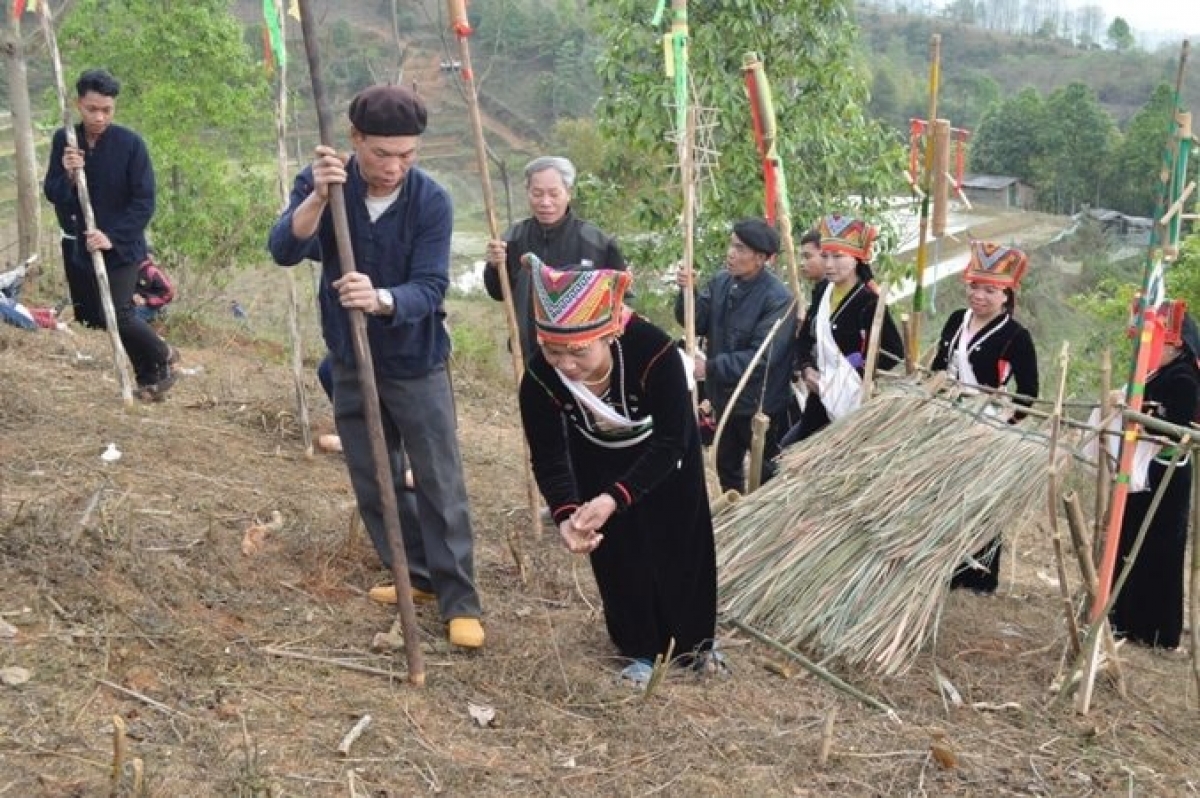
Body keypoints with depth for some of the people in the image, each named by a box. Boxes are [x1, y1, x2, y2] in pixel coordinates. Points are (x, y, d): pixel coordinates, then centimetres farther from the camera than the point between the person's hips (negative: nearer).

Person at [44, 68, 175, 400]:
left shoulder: (131, 143, -14)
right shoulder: (63, 140, -2)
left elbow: (145, 202, -13)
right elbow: (51, 194, 0)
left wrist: (113, 237, -22)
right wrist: (68, 175, -21)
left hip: (121, 247, -5)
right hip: (77, 246, 5)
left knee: (116, 315, -17)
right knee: (89, 316, 9)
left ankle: (160, 358, 12)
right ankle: (150, 373, 25)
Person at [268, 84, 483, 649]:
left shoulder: (431, 202, -18)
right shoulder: (321, 183, -12)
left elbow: (429, 288, -25)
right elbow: (283, 251, -26)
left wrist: (381, 299, -46)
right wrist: (317, 197, -44)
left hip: (416, 363, -3)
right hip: (349, 362, 3)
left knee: (440, 482, -1)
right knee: (372, 481, 13)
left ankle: (459, 599, 8)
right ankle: (417, 575, 29)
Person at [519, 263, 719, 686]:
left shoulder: (654, 351, -44)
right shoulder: (540, 378, -35)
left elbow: (670, 441, -36)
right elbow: (549, 456, -26)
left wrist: (614, 498, -47)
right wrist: (566, 514, -46)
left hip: (665, 451, -1)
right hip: (598, 457, 2)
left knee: (681, 543, 12)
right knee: (615, 551, 3)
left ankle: (695, 640, 36)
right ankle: (642, 650, 26)